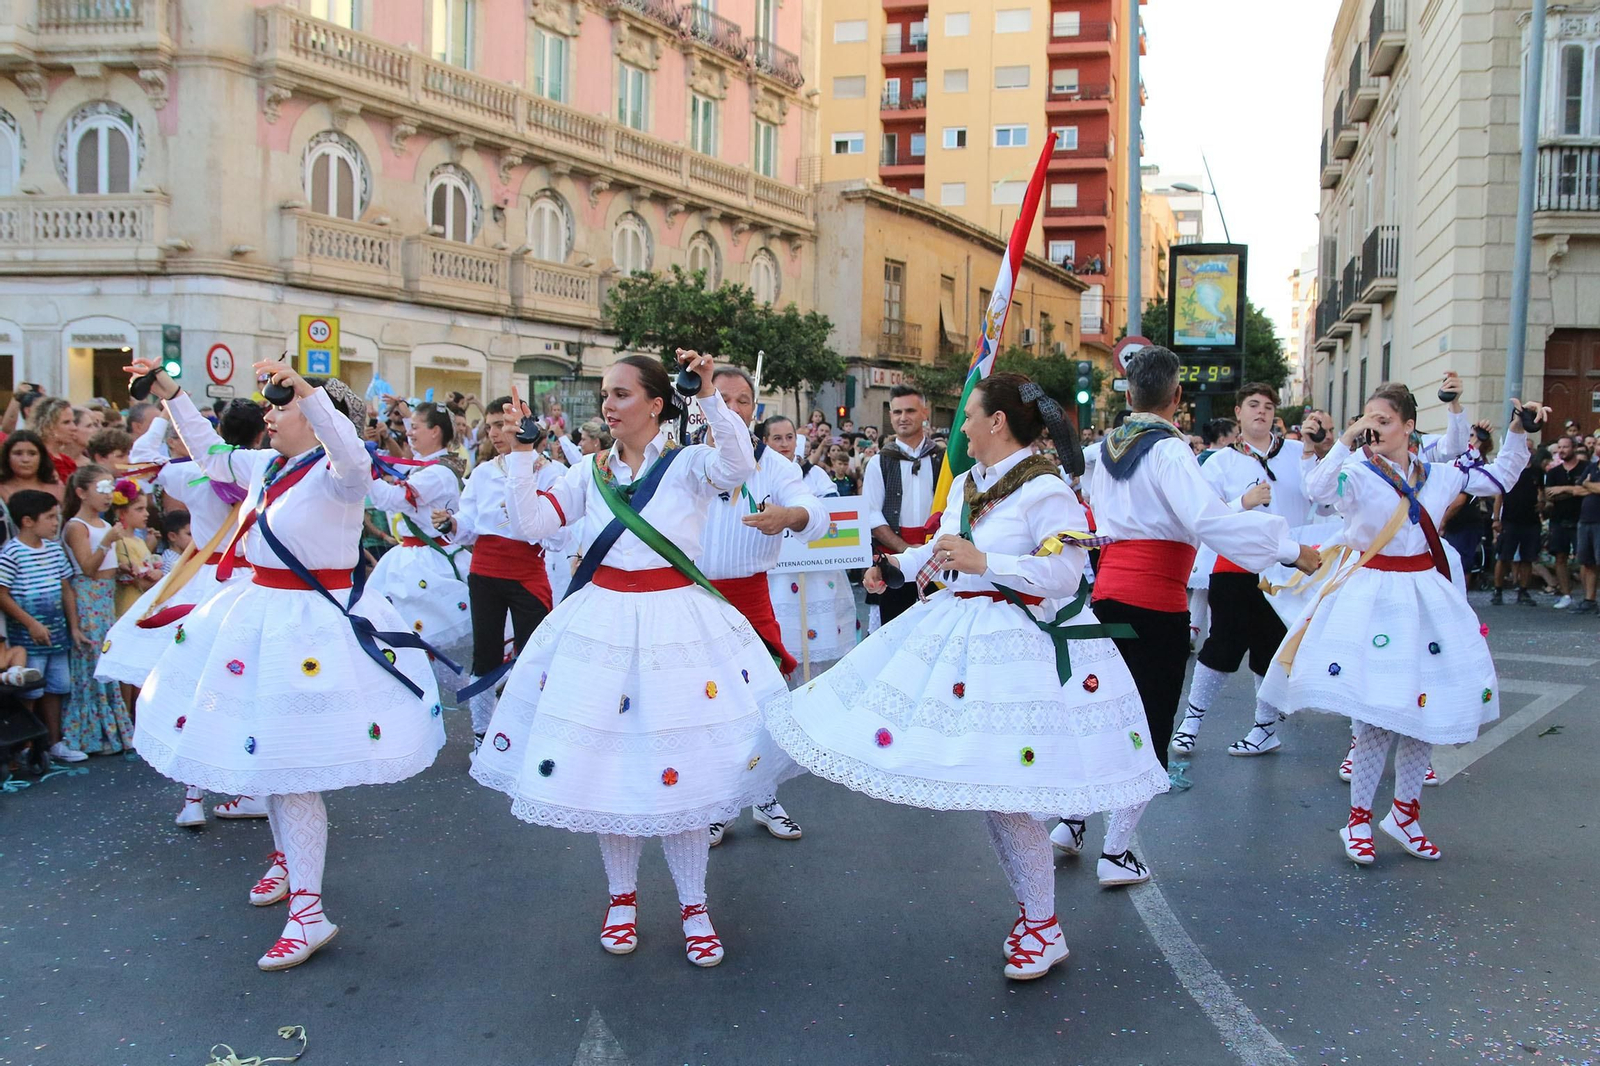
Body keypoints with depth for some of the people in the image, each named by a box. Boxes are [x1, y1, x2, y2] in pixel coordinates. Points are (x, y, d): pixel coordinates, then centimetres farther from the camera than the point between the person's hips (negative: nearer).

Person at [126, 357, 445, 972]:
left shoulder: (334, 473, -15)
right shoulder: (265, 466, 9)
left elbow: (353, 459, -41)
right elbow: (208, 453, 27)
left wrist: (305, 389, -47)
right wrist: (171, 397, 23)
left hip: (311, 627, -9)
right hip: (260, 615, 9)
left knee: (289, 765, -9)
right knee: (263, 754, 20)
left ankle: (307, 911, -3)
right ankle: (287, 857, 41)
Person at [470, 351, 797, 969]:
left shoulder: (688, 464, -3)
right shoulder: (591, 474, 8)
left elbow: (739, 465, -24)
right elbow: (529, 523, 1)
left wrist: (709, 397, -32)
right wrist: (521, 451, -1)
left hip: (676, 627, -3)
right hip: (602, 627, 4)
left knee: (681, 767, 2)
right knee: (607, 766, 8)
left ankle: (693, 906, 20)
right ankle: (622, 896, 29)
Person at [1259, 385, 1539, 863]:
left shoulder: (1439, 476, 7)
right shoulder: (1357, 475, -8)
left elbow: (1501, 476, 21)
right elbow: (1317, 488, -29)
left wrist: (1518, 431, 10)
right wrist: (1346, 441, -35)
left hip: (1426, 596, 5)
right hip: (1372, 596, -5)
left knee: (1425, 706, 8)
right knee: (1378, 712, -6)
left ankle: (1405, 812, 25)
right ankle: (1359, 818, 9)